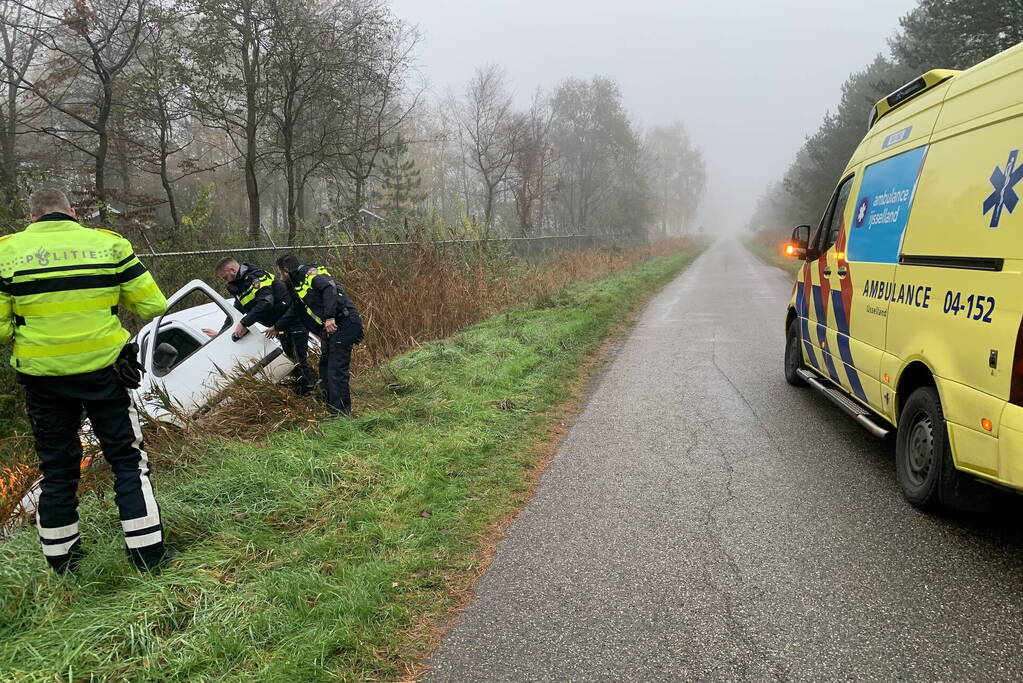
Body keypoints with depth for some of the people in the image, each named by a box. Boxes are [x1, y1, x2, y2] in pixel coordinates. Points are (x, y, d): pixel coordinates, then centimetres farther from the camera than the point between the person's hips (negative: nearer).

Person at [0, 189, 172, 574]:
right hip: (103, 372, -1)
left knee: (56, 468, 16)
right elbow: (152, 305, -4)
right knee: (128, 460, 10)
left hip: (42, 379, 1)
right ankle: (148, 553, 10)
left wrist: (33, 316, 12)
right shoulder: (109, 244, -5)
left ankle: (62, 563, 27)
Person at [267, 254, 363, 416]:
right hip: (330, 329, 10)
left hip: (343, 324, -10)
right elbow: (293, 312, 39)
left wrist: (329, 317, -31)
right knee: (325, 368, 15)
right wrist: (276, 327, 50)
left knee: (336, 370, -12)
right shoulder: (297, 285, 25)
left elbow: (330, 288, -24)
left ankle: (341, 413, -10)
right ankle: (331, 408, 23)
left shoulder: (311, 273, -6)